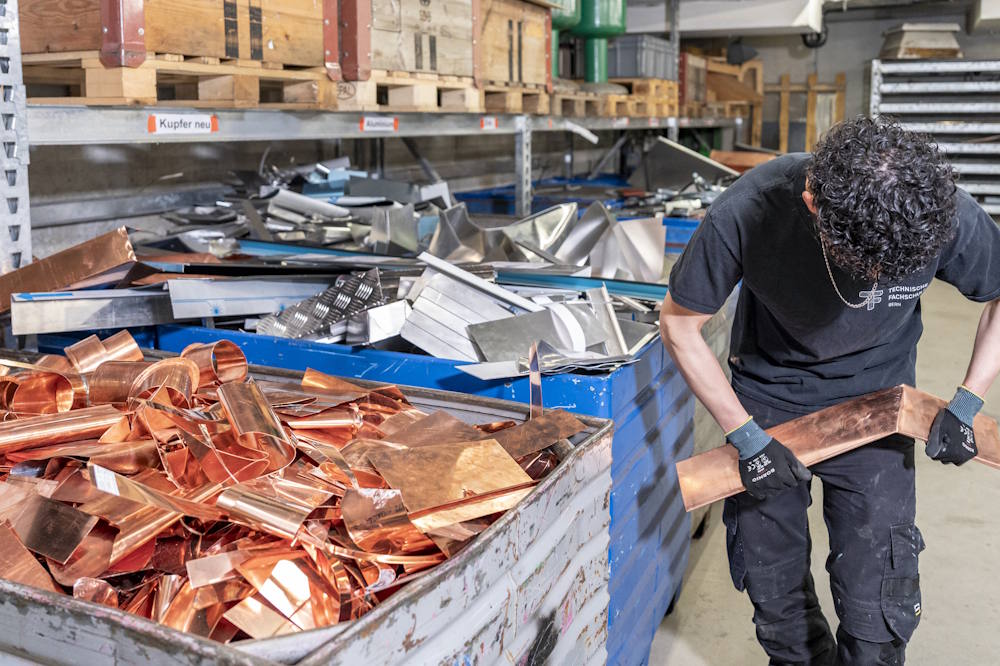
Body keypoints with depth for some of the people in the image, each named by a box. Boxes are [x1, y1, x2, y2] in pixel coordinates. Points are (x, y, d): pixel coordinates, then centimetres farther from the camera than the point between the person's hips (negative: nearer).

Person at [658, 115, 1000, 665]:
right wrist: (747, 438, -16)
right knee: (775, 600, 12)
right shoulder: (745, 215, -30)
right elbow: (678, 323, -15)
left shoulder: (948, 217, -26)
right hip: (768, 399, 0)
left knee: (875, 621, -1)